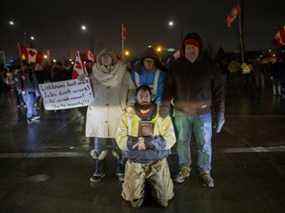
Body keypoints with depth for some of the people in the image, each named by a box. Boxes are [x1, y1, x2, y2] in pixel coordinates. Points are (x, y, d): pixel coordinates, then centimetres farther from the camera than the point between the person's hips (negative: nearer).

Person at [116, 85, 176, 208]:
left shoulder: (162, 115, -2)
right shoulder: (127, 116, 0)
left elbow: (170, 138, -10)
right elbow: (120, 139, -7)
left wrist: (148, 142, -23)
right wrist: (139, 142, -22)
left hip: (157, 161, 0)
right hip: (135, 162, 0)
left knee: (164, 200, -5)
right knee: (134, 201, -7)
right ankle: (142, 182, 24)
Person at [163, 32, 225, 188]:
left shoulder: (209, 65, -2)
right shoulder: (176, 66, 1)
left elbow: (219, 89, 0)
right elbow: (169, 87, 4)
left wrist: (220, 112, -3)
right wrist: (165, 106, -5)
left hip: (203, 112, -1)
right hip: (181, 112, 1)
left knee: (204, 144, 7)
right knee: (182, 142, 13)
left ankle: (205, 172, 27)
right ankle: (184, 169, 33)